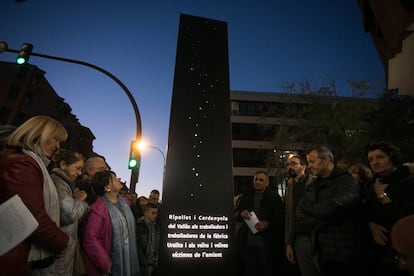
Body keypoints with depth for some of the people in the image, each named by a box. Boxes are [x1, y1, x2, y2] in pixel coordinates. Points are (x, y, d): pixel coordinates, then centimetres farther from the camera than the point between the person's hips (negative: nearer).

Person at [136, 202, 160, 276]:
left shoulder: (156, 226, 5)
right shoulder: (139, 225, -12)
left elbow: (157, 244, 9)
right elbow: (136, 245, -12)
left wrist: (156, 259, 3)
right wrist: (143, 260, -10)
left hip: (153, 262, 5)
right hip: (142, 262, -5)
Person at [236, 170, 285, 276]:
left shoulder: (274, 197, -1)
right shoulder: (246, 196, 11)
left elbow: (281, 219, -5)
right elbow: (236, 215, 13)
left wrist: (266, 224, -22)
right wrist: (241, 214, -10)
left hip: (268, 244, -3)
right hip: (248, 243, 3)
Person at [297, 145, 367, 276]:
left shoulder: (346, 181, -11)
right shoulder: (312, 186, 9)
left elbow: (334, 207, -27)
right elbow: (300, 212, 1)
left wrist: (308, 208, -12)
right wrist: (321, 224, -16)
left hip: (345, 253, -6)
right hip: (322, 250, 6)